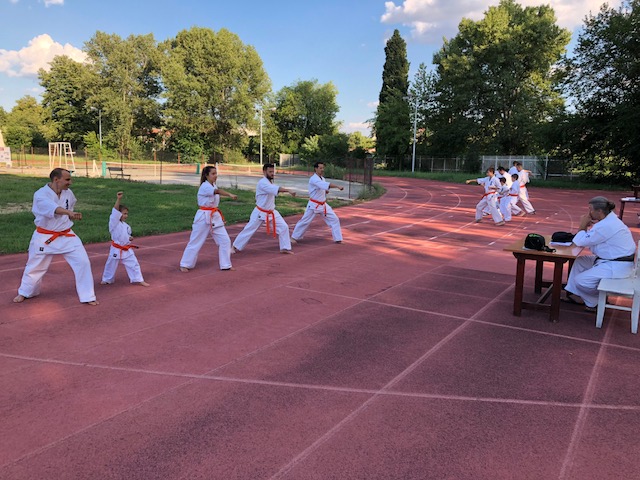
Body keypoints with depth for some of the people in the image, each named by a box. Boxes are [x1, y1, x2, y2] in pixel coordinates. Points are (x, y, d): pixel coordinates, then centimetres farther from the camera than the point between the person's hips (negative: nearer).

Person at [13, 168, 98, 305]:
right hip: (44, 237, -3)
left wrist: (70, 216, 2)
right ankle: (25, 292, 42)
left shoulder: (68, 193, -4)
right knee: (35, 266, 14)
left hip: (66, 236, 3)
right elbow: (51, 208, -43)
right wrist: (68, 212, -60)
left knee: (83, 262, -8)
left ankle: (87, 296, 4)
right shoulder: (40, 195, -20)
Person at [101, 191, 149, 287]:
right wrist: (118, 199, -34)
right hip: (116, 250, -4)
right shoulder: (113, 222, -11)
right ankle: (107, 279, 33)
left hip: (127, 250, 4)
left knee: (133, 264, 1)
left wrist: (130, 238, -1)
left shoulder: (126, 226, 7)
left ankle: (139, 280, 9)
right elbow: (115, 211, -25)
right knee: (111, 265, 12)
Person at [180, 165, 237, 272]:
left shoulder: (213, 185, 10)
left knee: (225, 240, 2)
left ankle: (226, 265, 12)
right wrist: (230, 194, -54)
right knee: (196, 242, 2)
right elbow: (218, 191, -37)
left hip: (215, 217, 8)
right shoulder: (205, 186, -17)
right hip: (203, 217, -7)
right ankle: (185, 264, 17)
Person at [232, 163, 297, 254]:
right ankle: (236, 247, 18)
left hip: (271, 212, 8)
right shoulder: (262, 183, -22)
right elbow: (276, 189, -38)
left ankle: (285, 248, 9)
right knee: (249, 230, 2)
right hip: (260, 212, -7)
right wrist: (288, 190, -46)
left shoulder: (270, 182, 8)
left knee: (283, 227, -1)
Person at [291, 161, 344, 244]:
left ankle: (338, 238, 9)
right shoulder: (313, 179, -19)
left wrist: (326, 191, -2)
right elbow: (326, 184, -35)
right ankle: (295, 237, 16)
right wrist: (338, 186, -40)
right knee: (305, 221, 1)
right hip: (314, 205, -8)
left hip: (323, 205, 8)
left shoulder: (322, 178, 9)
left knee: (334, 219, 2)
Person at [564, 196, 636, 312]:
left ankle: (594, 303, 11)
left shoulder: (605, 226, -26)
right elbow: (589, 240, 12)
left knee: (581, 280, -14)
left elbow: (579, 242, -21)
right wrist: (587, 227, -3)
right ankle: (571, 294, 19)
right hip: (611, 260, 11)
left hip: (616, 266, -11)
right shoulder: (609, 219, 8)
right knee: (580, 261, 15)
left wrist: (582, 226, -7)